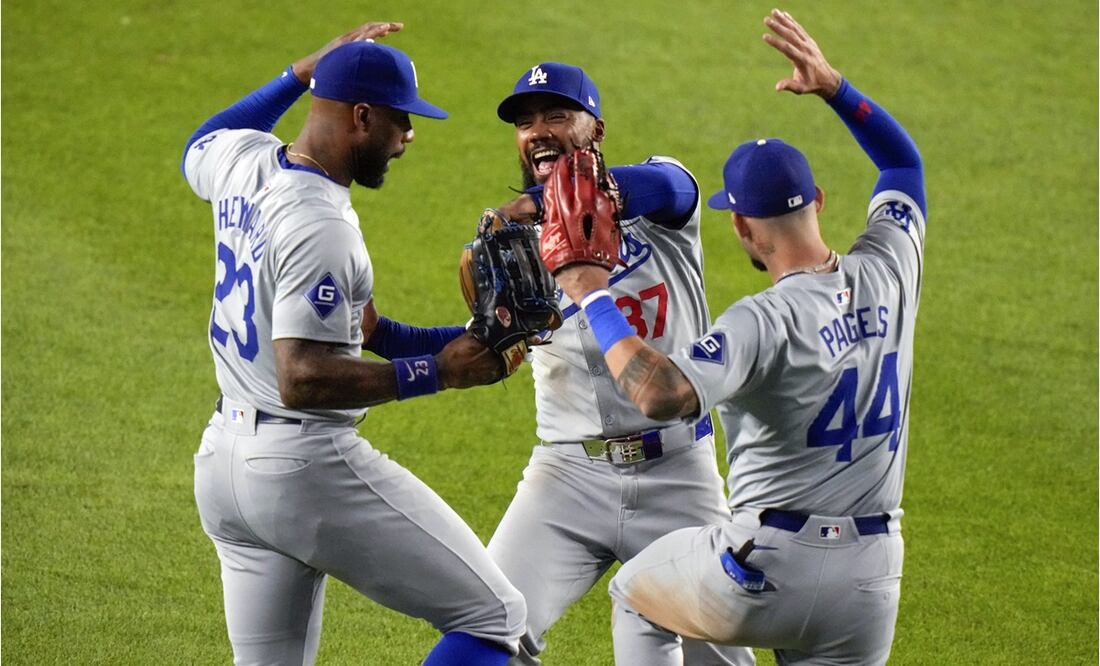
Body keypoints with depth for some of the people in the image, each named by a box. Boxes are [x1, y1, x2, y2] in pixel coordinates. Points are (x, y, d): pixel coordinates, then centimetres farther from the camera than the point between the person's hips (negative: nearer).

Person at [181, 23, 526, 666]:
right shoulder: (322, 230, -22)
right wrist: (436, 371, -23)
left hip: (224, 463, 10)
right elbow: (303, 380, -28)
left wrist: (305, 72, 30)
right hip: (307, 465, -10)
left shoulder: (242, 158, 4)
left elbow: (199, 148, 32)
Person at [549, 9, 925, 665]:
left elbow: (661, 394, -35)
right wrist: (836, 87, 14)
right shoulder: (888, 273, 0)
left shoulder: (765, 322, -19)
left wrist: (597, 300, -23)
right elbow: (904, 163, 21)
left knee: (635, 594, 25)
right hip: (870, 580, 5)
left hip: (768, 568, -5)